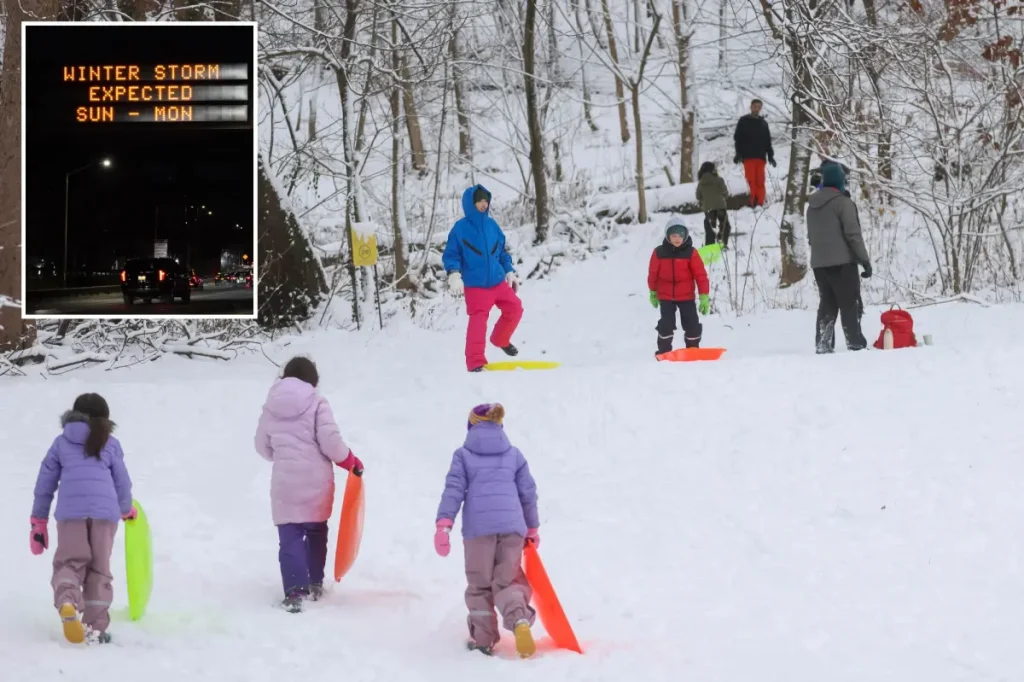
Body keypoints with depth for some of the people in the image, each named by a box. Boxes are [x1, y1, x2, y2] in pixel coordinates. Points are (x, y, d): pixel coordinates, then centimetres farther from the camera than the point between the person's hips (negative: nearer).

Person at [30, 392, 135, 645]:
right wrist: (127, 510, 39)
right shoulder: (110, 444, 15)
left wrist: (39, 522, 23)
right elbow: (122, 483, 18)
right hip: (105, 510, 0)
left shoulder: (62, 442, 15)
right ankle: (95, 628, 4)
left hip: (70, 511, 0)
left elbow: (45, 484, 15)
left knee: (69, 562, 2)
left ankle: (66, 602, -31)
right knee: (99, 569, 9)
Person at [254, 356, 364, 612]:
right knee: (316, 533, 19)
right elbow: (330, 442, -13)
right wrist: (351, 461, 4)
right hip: (316, 481, -1)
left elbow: (263, 447, 14)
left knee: (289, 538, 0)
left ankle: (294, 592, -13)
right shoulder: (316, 403, -7)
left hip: (284, 483, 1)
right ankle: (315, 584, 28)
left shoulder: (270, 407, 5)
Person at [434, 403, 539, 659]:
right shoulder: (514, 455, 16)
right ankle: (520, 621, -23)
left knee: (480, 585, 12)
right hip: (512, 525, 2)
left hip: (478, 527, -2)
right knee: (507, 581, 6)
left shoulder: (463, 455, 9)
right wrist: (532, 529, 27)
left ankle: (484, 639, 10)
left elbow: (454, 490, -2)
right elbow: (528, 493, 18)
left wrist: (443, 525, -7)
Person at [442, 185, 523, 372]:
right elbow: (451, 255, -7)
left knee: (514, 309, 6)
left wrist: (510, 272, 14)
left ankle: (500, 339, 32)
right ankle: (476, 362, -10)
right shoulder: (461, 228, -7)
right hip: (475, 285, -6)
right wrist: (454, 275, -22)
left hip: (498, 281, 6)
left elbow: (502, 252, 18)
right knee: (478, 322, -12)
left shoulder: (492, 225, 9)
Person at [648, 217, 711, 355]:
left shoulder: (690, 253, -8)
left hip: (686, 297, 0)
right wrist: (653, 293, 16)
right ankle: (663, 353, 10)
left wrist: (704, 297, -10)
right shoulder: (659, 253, -6)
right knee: (666, 325, -3)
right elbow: (653, 273, 7)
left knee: (692, 325, 1)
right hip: (665, 297, 0)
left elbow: (701, 275, -7)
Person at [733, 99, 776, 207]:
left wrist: (770, 155, 12)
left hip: (760, 156, 2)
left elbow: (768, 141, 19)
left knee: (760, 180, -4)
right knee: (751, 180, -9)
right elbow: (738, 138, 3)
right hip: (748, 156, -2)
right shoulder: (743, 121, 8)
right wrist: (739, 153, -8)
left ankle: (760, 203, -4)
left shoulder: (763, 123, 16)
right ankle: (753, 202, -12)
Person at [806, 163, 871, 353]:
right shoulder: (843, 202, -11)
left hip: (819, 263, 7)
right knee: (850, 305, -3)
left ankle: (823, 345, 4)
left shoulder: (812, 206, 13)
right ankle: (856, 344, -6)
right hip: (842, 262, -7)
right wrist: (865, 260, -11)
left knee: (827, 304, 10)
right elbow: (853, 234, -14)